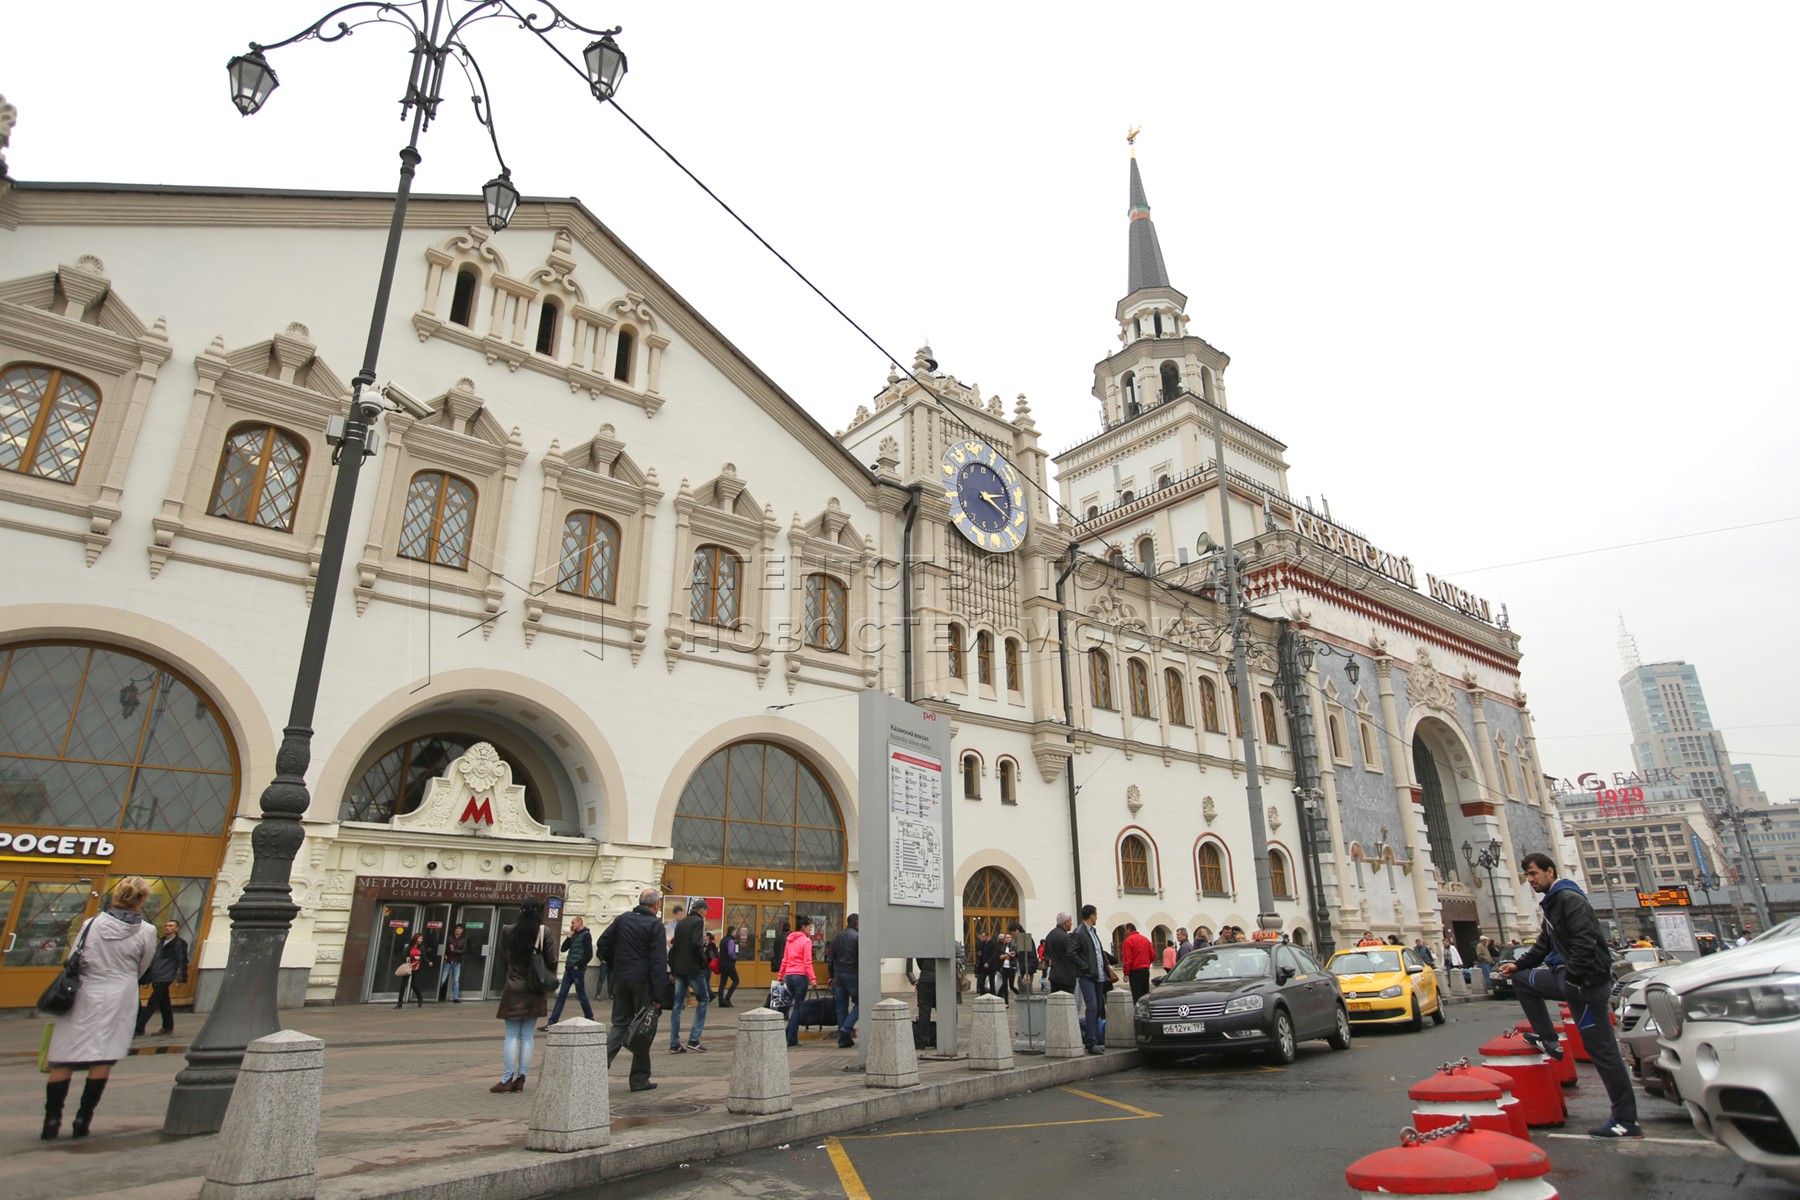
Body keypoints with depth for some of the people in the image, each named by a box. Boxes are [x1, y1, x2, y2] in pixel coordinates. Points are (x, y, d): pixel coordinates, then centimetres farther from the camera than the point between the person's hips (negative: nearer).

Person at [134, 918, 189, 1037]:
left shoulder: (179, 943, -4)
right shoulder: (161, 942, 20)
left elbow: (183, 961, -9)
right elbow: (155, 960, 23)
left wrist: (182, 978, -15)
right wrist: (148, 978, 19)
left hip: (165, 978, -8)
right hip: (156, 977, 8)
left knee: (152, 1003, -10)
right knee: (163, 1004, 11)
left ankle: (139, 1028, -10)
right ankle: (168, 1027, 17)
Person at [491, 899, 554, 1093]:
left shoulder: (508, 931, -7)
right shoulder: (543, 932, -10)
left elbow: (504, 953, 9)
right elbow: (551, 961, -8)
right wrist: (549, 980, 11)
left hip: (514, 989, 0)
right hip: (534, 991, 0)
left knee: (511, 1036, 5)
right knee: (527, 1036, 8)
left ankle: (507, 1079, 2)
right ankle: (521, 1079, 9)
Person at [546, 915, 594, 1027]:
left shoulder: (586, 935, -7)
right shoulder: (574, 935, 16)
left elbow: (589, 955, -13)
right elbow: (563, 949, 9)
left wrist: (578, 966, -13)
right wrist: (570, 935, 2)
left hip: (578, 970, -7)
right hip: (569, 969, 8)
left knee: (581, 995, 0)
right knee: (561, 995, 4)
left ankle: (590, 1020, 12)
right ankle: (551, 1023, 3)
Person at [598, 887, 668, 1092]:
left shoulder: (622, 919, 7)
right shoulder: (655, 925, -11)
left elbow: (603, 943, 13)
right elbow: (659, 961, -15)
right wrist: (659, 993, -14)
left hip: (620, 980, 5)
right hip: (643, 982, -5)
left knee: (620, 1024, 16)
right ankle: (640, 1079, 11)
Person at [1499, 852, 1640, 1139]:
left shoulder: (1570, 899, -15)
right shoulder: (1551, 903, 16)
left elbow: (1585, 942, -25)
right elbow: (1544, 945, 24)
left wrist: (1572, 979, -22)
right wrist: (1518, 964, 16)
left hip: (1588, 981, -10)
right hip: (1567, 977, 10)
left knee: (1602, 1049, -4)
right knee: (1522, 980, 16)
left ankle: (1626, 1121, 4)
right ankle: (1549, 1040, 16)